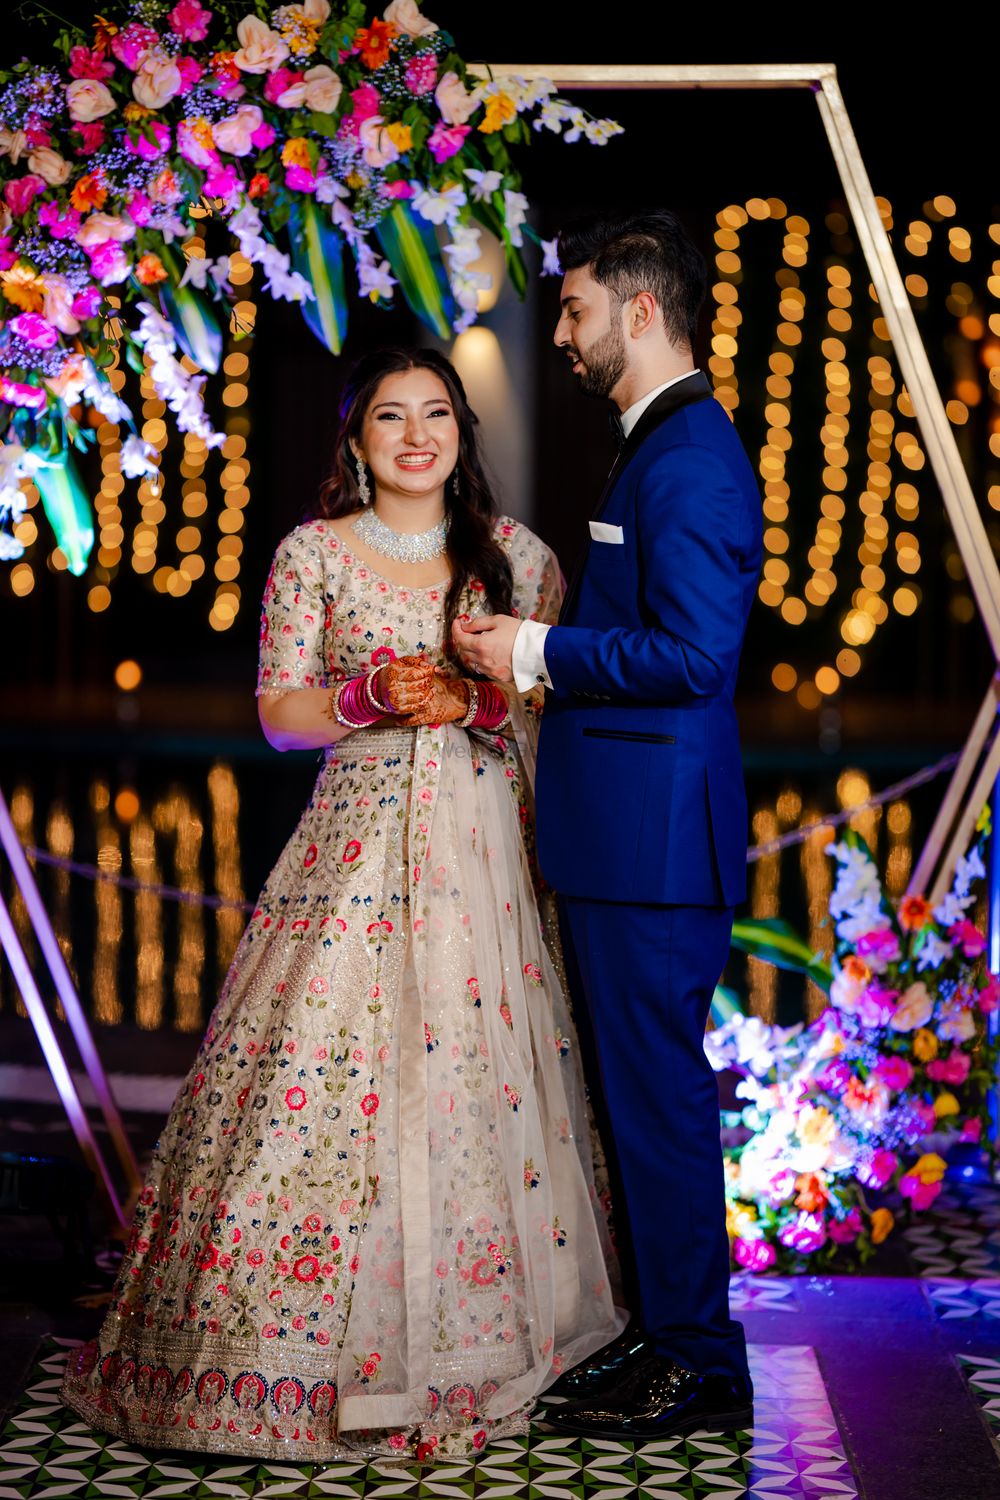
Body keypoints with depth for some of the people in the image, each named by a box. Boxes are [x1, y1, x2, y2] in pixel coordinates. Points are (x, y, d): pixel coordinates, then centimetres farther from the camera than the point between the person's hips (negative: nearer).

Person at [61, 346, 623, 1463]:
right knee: (328, 1078, -5)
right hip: (358, 847, -2)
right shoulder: (314, 555, 4)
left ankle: (474, 1332, 17)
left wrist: (479, 702, -10)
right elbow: (280, 712, 2)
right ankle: (317, 1346, 8)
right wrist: (374, 699, -14)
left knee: (476, 1078, 2)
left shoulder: (518, 556, 9)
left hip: (481, 853, 2)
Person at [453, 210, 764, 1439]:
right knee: (640, 1086, 16)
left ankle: (700, 1366, 10)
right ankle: (668, 1332, 28)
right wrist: (543, 634, 12)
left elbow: (693, 652, -23)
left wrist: (536, 650, -15)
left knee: (657, 1088, -2)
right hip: (628, 831, 11)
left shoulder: (689, 457, -16)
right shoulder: (663, 445, 18)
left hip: (653, 837, -11)